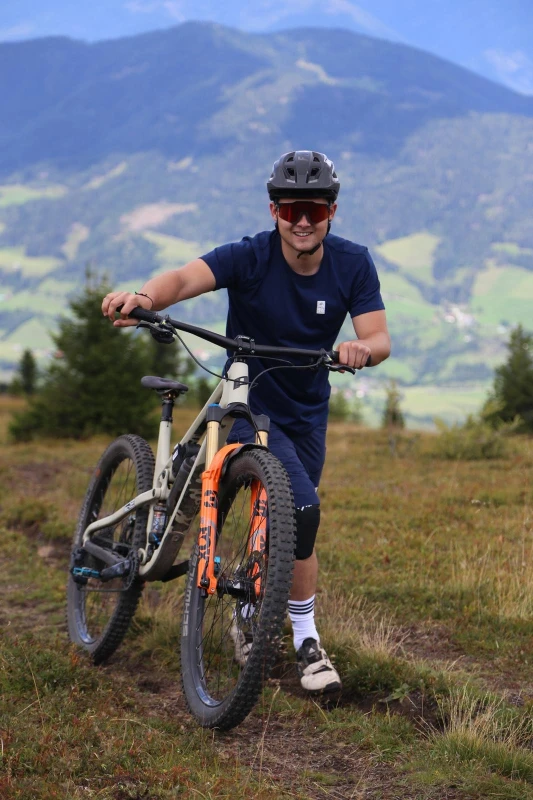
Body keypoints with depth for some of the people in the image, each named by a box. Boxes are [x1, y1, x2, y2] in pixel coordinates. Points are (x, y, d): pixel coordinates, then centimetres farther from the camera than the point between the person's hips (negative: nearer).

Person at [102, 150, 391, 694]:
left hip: (307, 412, 4)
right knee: (303, 511, -21)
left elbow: (379, 338, -19)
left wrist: (362, 349, -44)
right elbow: (185, 278, -38)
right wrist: (145, 297, -61)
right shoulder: (250, 257, -21)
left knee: (286, 526, 15)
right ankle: (305, 641, -5)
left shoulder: (352, 265, -12)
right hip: (251, 406, -4)